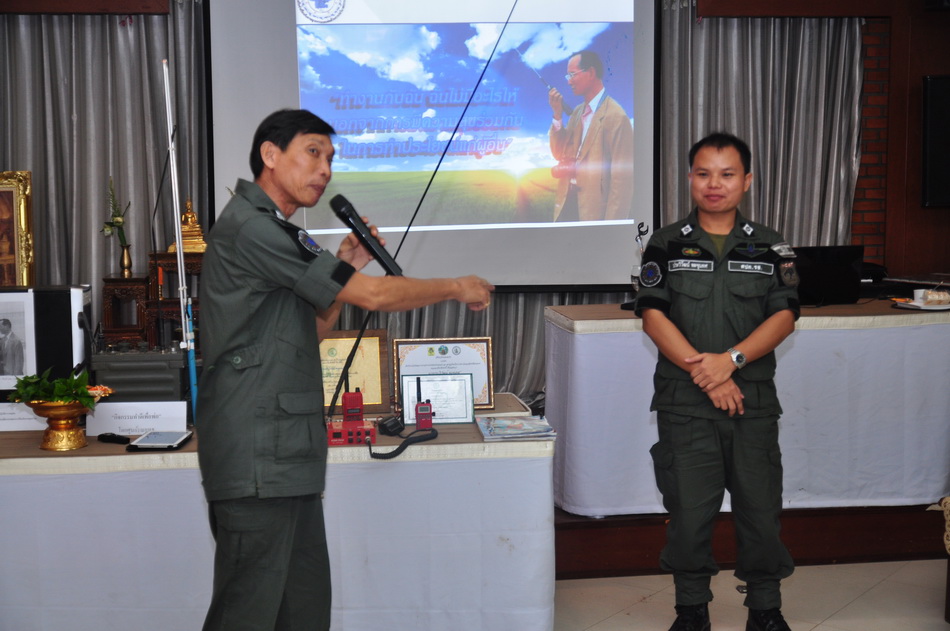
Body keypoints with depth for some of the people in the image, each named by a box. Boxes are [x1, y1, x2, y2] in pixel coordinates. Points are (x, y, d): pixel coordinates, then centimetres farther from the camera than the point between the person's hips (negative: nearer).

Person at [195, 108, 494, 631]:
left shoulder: (273, 231, 20)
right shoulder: (250, 228, -13)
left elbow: (306, 334, 23)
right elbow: (372, 296, -13)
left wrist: (346, 268, 12)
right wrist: (457, 288, 0)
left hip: (287, 458, 10)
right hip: (256, 459, -10)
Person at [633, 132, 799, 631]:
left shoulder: (770, 246, 9)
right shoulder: (667, 244, 5)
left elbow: (784, 317, 0)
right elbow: (653, 316, -3)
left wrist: (730, 359, -15)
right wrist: (703, 373, -13)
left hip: (754, 399, 1)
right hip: (684, 402, -1)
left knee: (761, 506, 5)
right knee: (688, 509, 2)